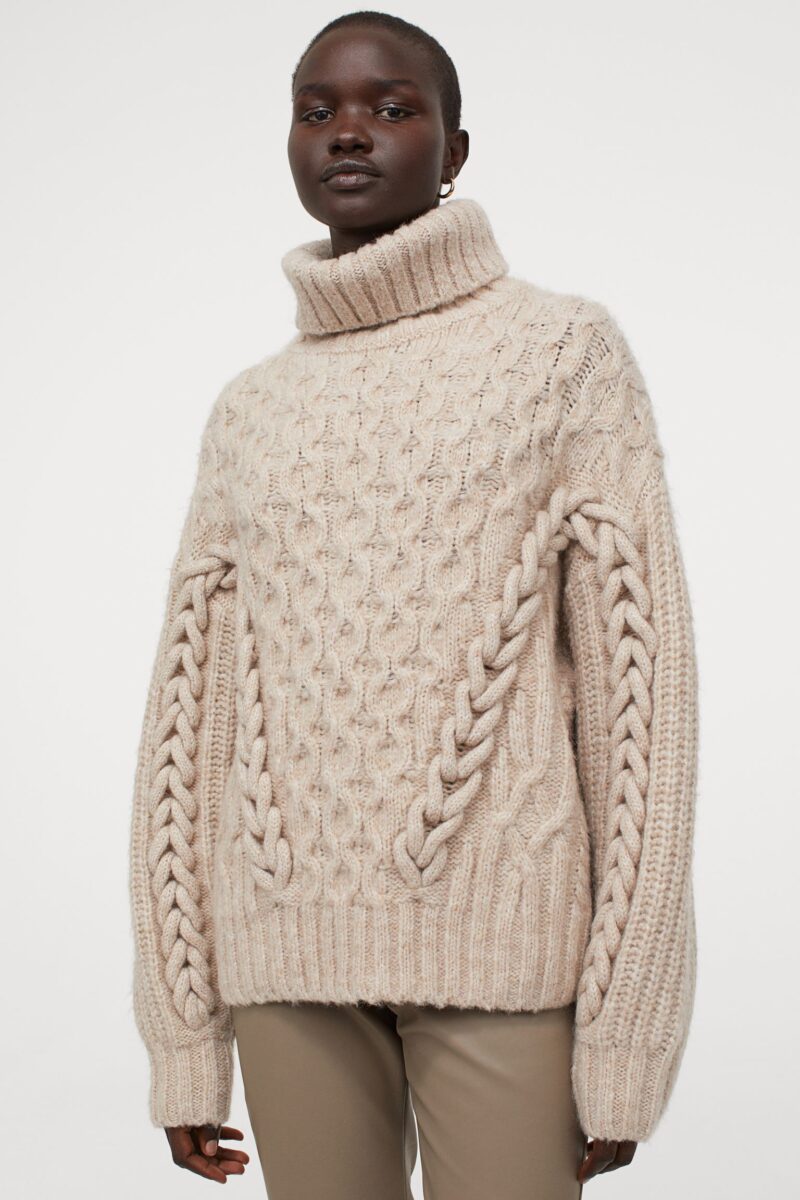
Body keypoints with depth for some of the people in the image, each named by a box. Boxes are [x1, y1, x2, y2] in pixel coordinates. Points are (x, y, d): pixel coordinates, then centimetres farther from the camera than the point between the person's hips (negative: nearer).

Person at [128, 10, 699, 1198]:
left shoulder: (564, 347, 1)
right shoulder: (249, 409, 12)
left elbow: (638, 676, -3)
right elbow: (191, 716, 11)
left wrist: (624, 1031, -7)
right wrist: (182, 1034, 8)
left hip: (500, 929, -3)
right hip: (291, 941, 4)